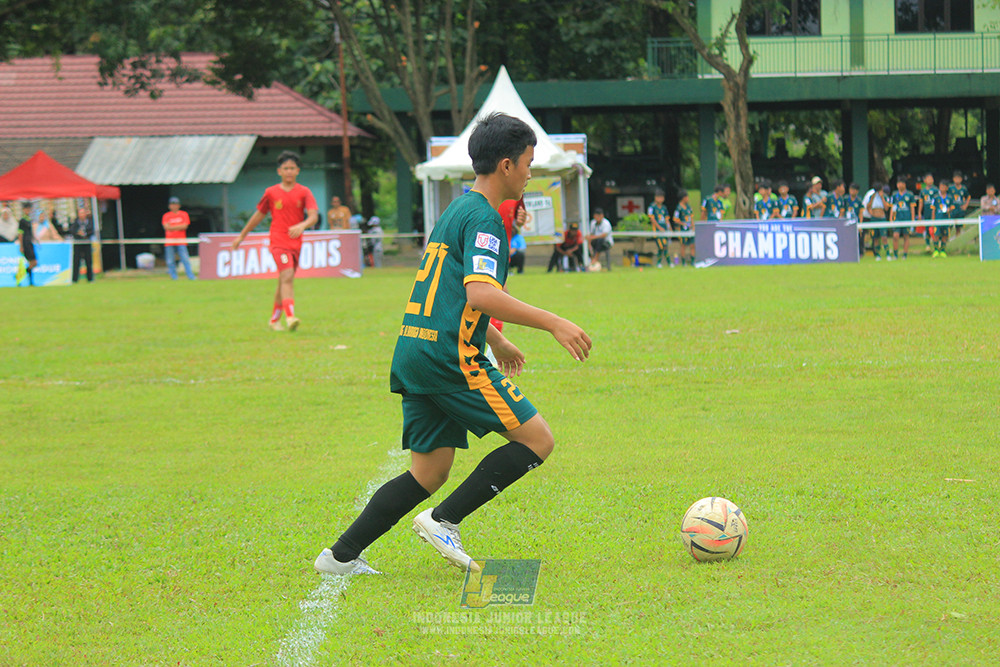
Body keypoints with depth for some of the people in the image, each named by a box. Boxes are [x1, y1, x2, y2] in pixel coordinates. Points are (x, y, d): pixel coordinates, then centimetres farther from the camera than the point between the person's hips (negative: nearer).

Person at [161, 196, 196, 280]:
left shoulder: (184, 214, 8)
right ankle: (174, 277, 8)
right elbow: (166, 227, -6)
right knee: (170, 261, -2)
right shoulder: (166, 216, 9)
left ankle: (190, 276, -10)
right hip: (169, 242, 1)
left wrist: (172, 227, -7)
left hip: (181, 242, -1)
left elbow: (185, 226, -5)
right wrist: (179, 227, -8)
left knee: (185, 259, -10)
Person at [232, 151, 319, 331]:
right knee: (287, 276, -22)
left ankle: (274, 319, 28)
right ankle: (290, 316, -34)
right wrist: (242, 236, 20)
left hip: (296, 241, 3)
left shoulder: (304, 192, 2)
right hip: (278, 241, -3)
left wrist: (302, 225, -32)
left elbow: (314, 216, -10)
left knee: (284, 282, 13)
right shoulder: (271, 193, 2)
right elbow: (258, 215, 14)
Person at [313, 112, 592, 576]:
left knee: (430, 472, 12)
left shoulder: (457, 210, 21)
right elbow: (481, 294, -23)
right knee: (537, 441, -4)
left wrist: (496, 341, 41)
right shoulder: (483, 217, -10)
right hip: (450, 357, -10)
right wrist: (553, 324, -21)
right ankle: (444, 521, -7)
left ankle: (342, 556, 8)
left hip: (413, 354, 10)